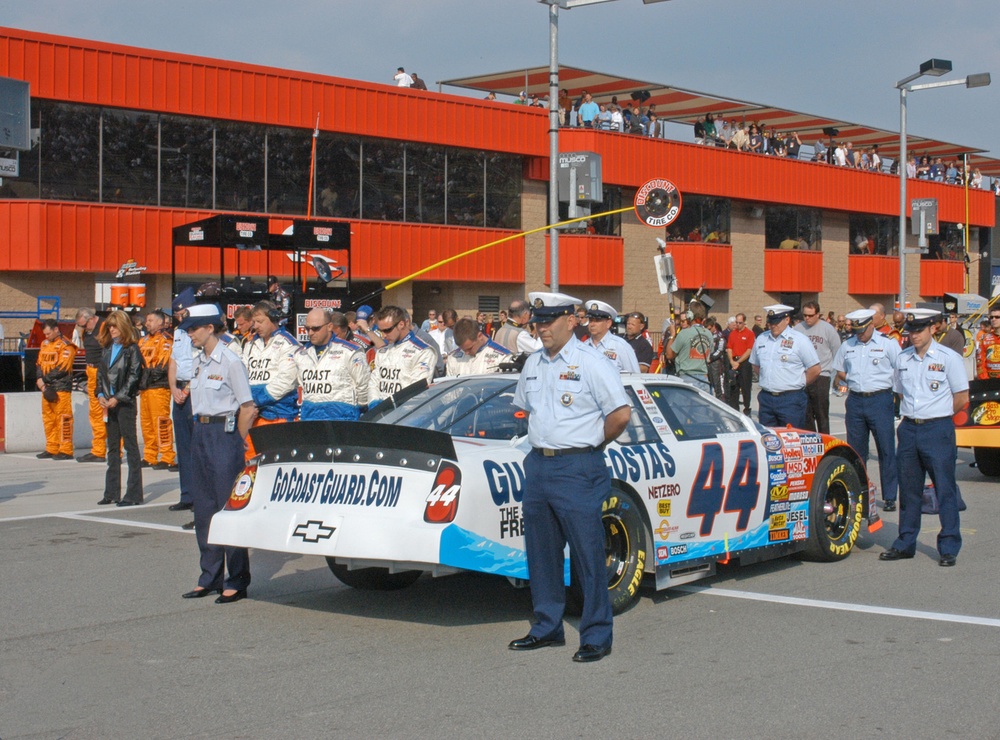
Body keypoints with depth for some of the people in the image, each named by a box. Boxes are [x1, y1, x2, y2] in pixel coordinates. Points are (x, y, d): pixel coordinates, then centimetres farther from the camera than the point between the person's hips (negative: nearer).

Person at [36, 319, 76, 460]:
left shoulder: (66, 346, -7)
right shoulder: (44, 344, 18)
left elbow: (62, 368, -15)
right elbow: (39, 364, 15)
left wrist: (44, 379, -11)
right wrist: (40, 380, -3)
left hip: (61, 388, -8)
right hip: (47, 387, 8)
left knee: (63, 418, -8)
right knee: (48, 418, 9)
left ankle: (66, 450, -6)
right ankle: (51, 449, 16)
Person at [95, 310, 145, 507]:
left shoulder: (132, 348, -6)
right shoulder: (107, 349, 14)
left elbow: (134, 376, -11)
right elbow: (101, 373, 15)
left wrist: (118, 397, -15)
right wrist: (101, 395, 0)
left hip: (125, 402, -7)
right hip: (109, 403, 7)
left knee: (130, 446, -4)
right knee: (112, 447, 10)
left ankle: (134, 494, -3)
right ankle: (112, 492, 15)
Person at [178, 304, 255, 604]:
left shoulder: (230, 362, -11)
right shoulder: (198, 361, 13)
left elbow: (247, 408, -11)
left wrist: (237, 442, -8)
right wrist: (200, 430, 14)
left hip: (224, 433, -8)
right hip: (200, 433, 8)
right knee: (203, 508, 10)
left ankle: (237, 581, 3)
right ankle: (210, 578, 18)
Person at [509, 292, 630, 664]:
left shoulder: (590, 362, -9)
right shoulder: (533, 365, 12)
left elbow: (620, 413, -13)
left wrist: (592, 443, -1)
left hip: (577, 469, -7)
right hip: (537, 466, 7)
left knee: (588, 555, -3)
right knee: (541, 553, 13)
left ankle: (597, 636, 4)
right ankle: (547, 628, 24)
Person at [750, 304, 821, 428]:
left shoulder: (800, 340, -4)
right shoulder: (761, 340, 11)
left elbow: (815, 370, -3)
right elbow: (756, 365, 24)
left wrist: (796, 384, 2)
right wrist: (769, 382, 13)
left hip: (791, 400, -5)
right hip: (766, 398, 5)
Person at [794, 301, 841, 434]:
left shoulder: (828, 329, -1)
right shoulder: (798, 328, 6)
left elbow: (837, 354, 5)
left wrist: (836, 377, 4)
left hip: (821, 378, -3)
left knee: (822, 416, -2)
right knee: (805, 415, 7)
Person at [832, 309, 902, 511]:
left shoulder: (887, 344, 1)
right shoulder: (847, 346, 12)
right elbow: (840, 372, 23)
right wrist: (841, 380, 5)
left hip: (880, 399, -4)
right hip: (855, 401, 4)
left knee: (886, 449, -3)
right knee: (855, 450, 7)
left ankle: (889, 496, 3)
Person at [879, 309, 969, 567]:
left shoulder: (949, 358, -5)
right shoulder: (903, 358, 9)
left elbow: (962, 397, -3)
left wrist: (937, 416, 1)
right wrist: (912, 416, 11)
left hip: (938, 431, -5)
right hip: (909, 429, 5)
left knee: (945, 490, -2)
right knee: (908, 490, 11)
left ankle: (949, 548, 4)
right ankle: (905, 544, 20)